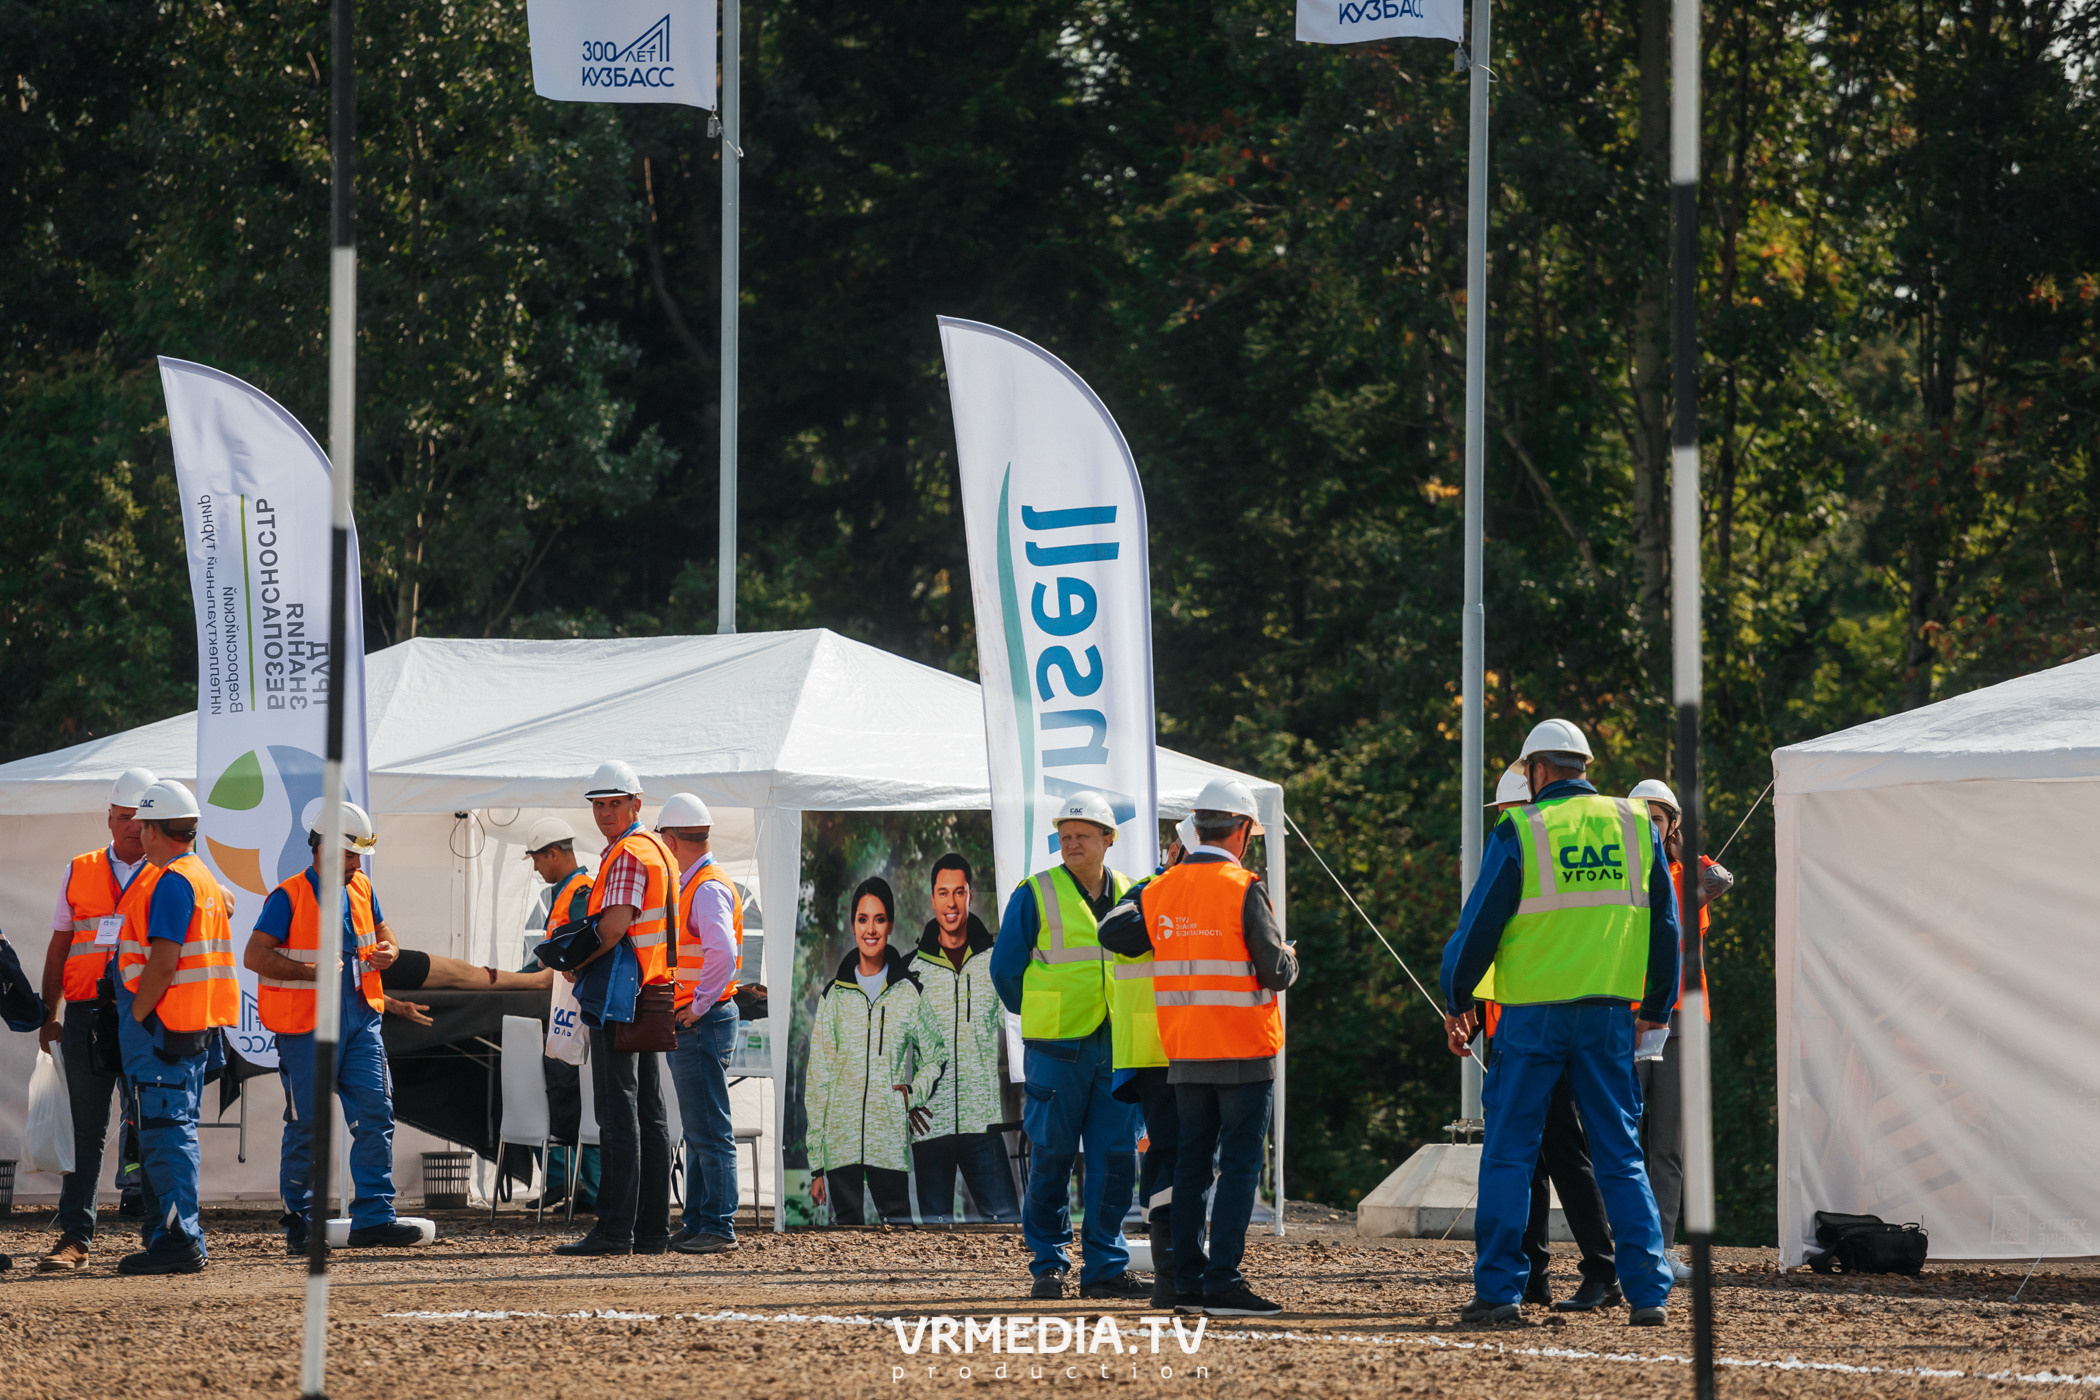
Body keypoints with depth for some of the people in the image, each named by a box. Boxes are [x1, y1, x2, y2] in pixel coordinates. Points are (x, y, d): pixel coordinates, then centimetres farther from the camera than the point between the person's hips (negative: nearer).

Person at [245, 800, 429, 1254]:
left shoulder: (360, 889, 11)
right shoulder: (288, 897, -9)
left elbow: (385, 935, 23)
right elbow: (255, 956, -14)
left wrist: (387, 952, -1)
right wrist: (310, 970, -24)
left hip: (360, 1022, 6)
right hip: (306, 1028, -6)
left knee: (376, 1114, -4)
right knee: (308, 1126, 0)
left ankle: (373, 1217, -4)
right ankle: (300, 1222, 12)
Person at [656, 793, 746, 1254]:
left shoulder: (708, 888, -15)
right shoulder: (693, 885, 17)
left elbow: (722, 954, -29)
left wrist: (699, 1006, -21)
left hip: (702, 1025, -11)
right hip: (689, 1026, 11)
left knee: (710, 1131, -8)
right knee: (698, 1131, 13)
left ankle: (718, 1226, -8)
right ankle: (697, 1223, 18)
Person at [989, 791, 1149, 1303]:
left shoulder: (1130, 895, 11)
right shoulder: (1036, 895, -2)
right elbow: (1005, 967, 1)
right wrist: (1039, 1021, 5)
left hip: (1116, 1048, 4)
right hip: (1056, 1048, -4)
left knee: (1115, 1157, 1)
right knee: (1052, 1158, -1)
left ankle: (1106, 1267, 7)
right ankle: (1048, 1265, 7)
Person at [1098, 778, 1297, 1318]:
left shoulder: (1160, 891, 4)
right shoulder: (1243, 890, -12)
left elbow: (1113, 933, 8)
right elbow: (1275, 971, -14)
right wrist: (1288, 959, 10)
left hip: (1185, 1054, 6)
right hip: (1244, 1051, -6)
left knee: (1191, 1166, 12)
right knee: (1239, 1166, -3)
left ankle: (1188, 1281, 12)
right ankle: (1222, 1283, -8)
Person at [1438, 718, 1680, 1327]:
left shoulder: (1519, 831, -4)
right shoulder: (1636, 824, 7)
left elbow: (1480, 923, -2)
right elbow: (1664, 925, 12)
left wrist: (1456, 1001, 10)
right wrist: (1655, 1007, 22)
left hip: (1533, 1011, -3)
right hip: (1609, 1013, 3)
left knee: (1508, 1153, 5)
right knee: (1621, 1155, 7)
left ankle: (1499, 1288, 2)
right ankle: (1648, 1291, 0)